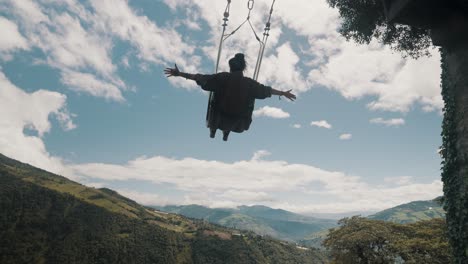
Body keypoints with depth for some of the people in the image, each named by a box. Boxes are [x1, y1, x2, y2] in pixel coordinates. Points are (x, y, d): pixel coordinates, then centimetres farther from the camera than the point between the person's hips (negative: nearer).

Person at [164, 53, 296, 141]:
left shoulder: (222, 78, -17)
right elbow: (268, 90, -2)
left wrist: (179, 74, -12)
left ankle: (212, 132, 48)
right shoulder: (250, 83, -13)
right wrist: (284, 93, 13)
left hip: (219, 117, -1)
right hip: (238, 121, 1)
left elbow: (200, 78, -17)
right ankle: (226, 134, 48)